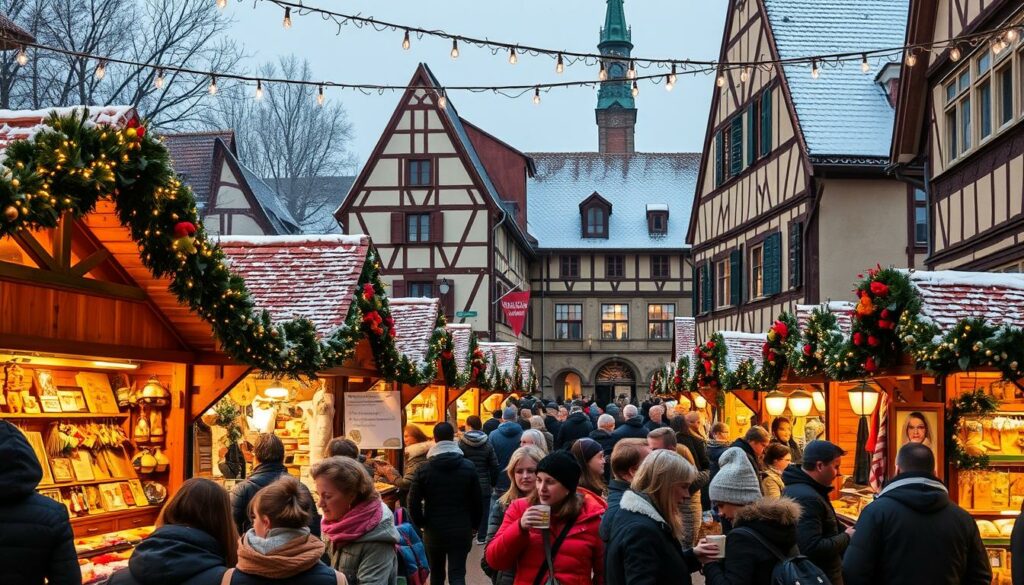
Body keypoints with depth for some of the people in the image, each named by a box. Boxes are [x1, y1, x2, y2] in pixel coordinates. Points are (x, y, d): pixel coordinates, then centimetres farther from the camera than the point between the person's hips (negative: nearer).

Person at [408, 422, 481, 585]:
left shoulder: (424, 469, -4)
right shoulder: (468, 467, -2)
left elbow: (413, 502, -7)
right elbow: (477, 501, 0)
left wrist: (421, 523, 7)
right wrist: (474, 524, 12)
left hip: (434, 531, 0)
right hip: (461, 530, 0)